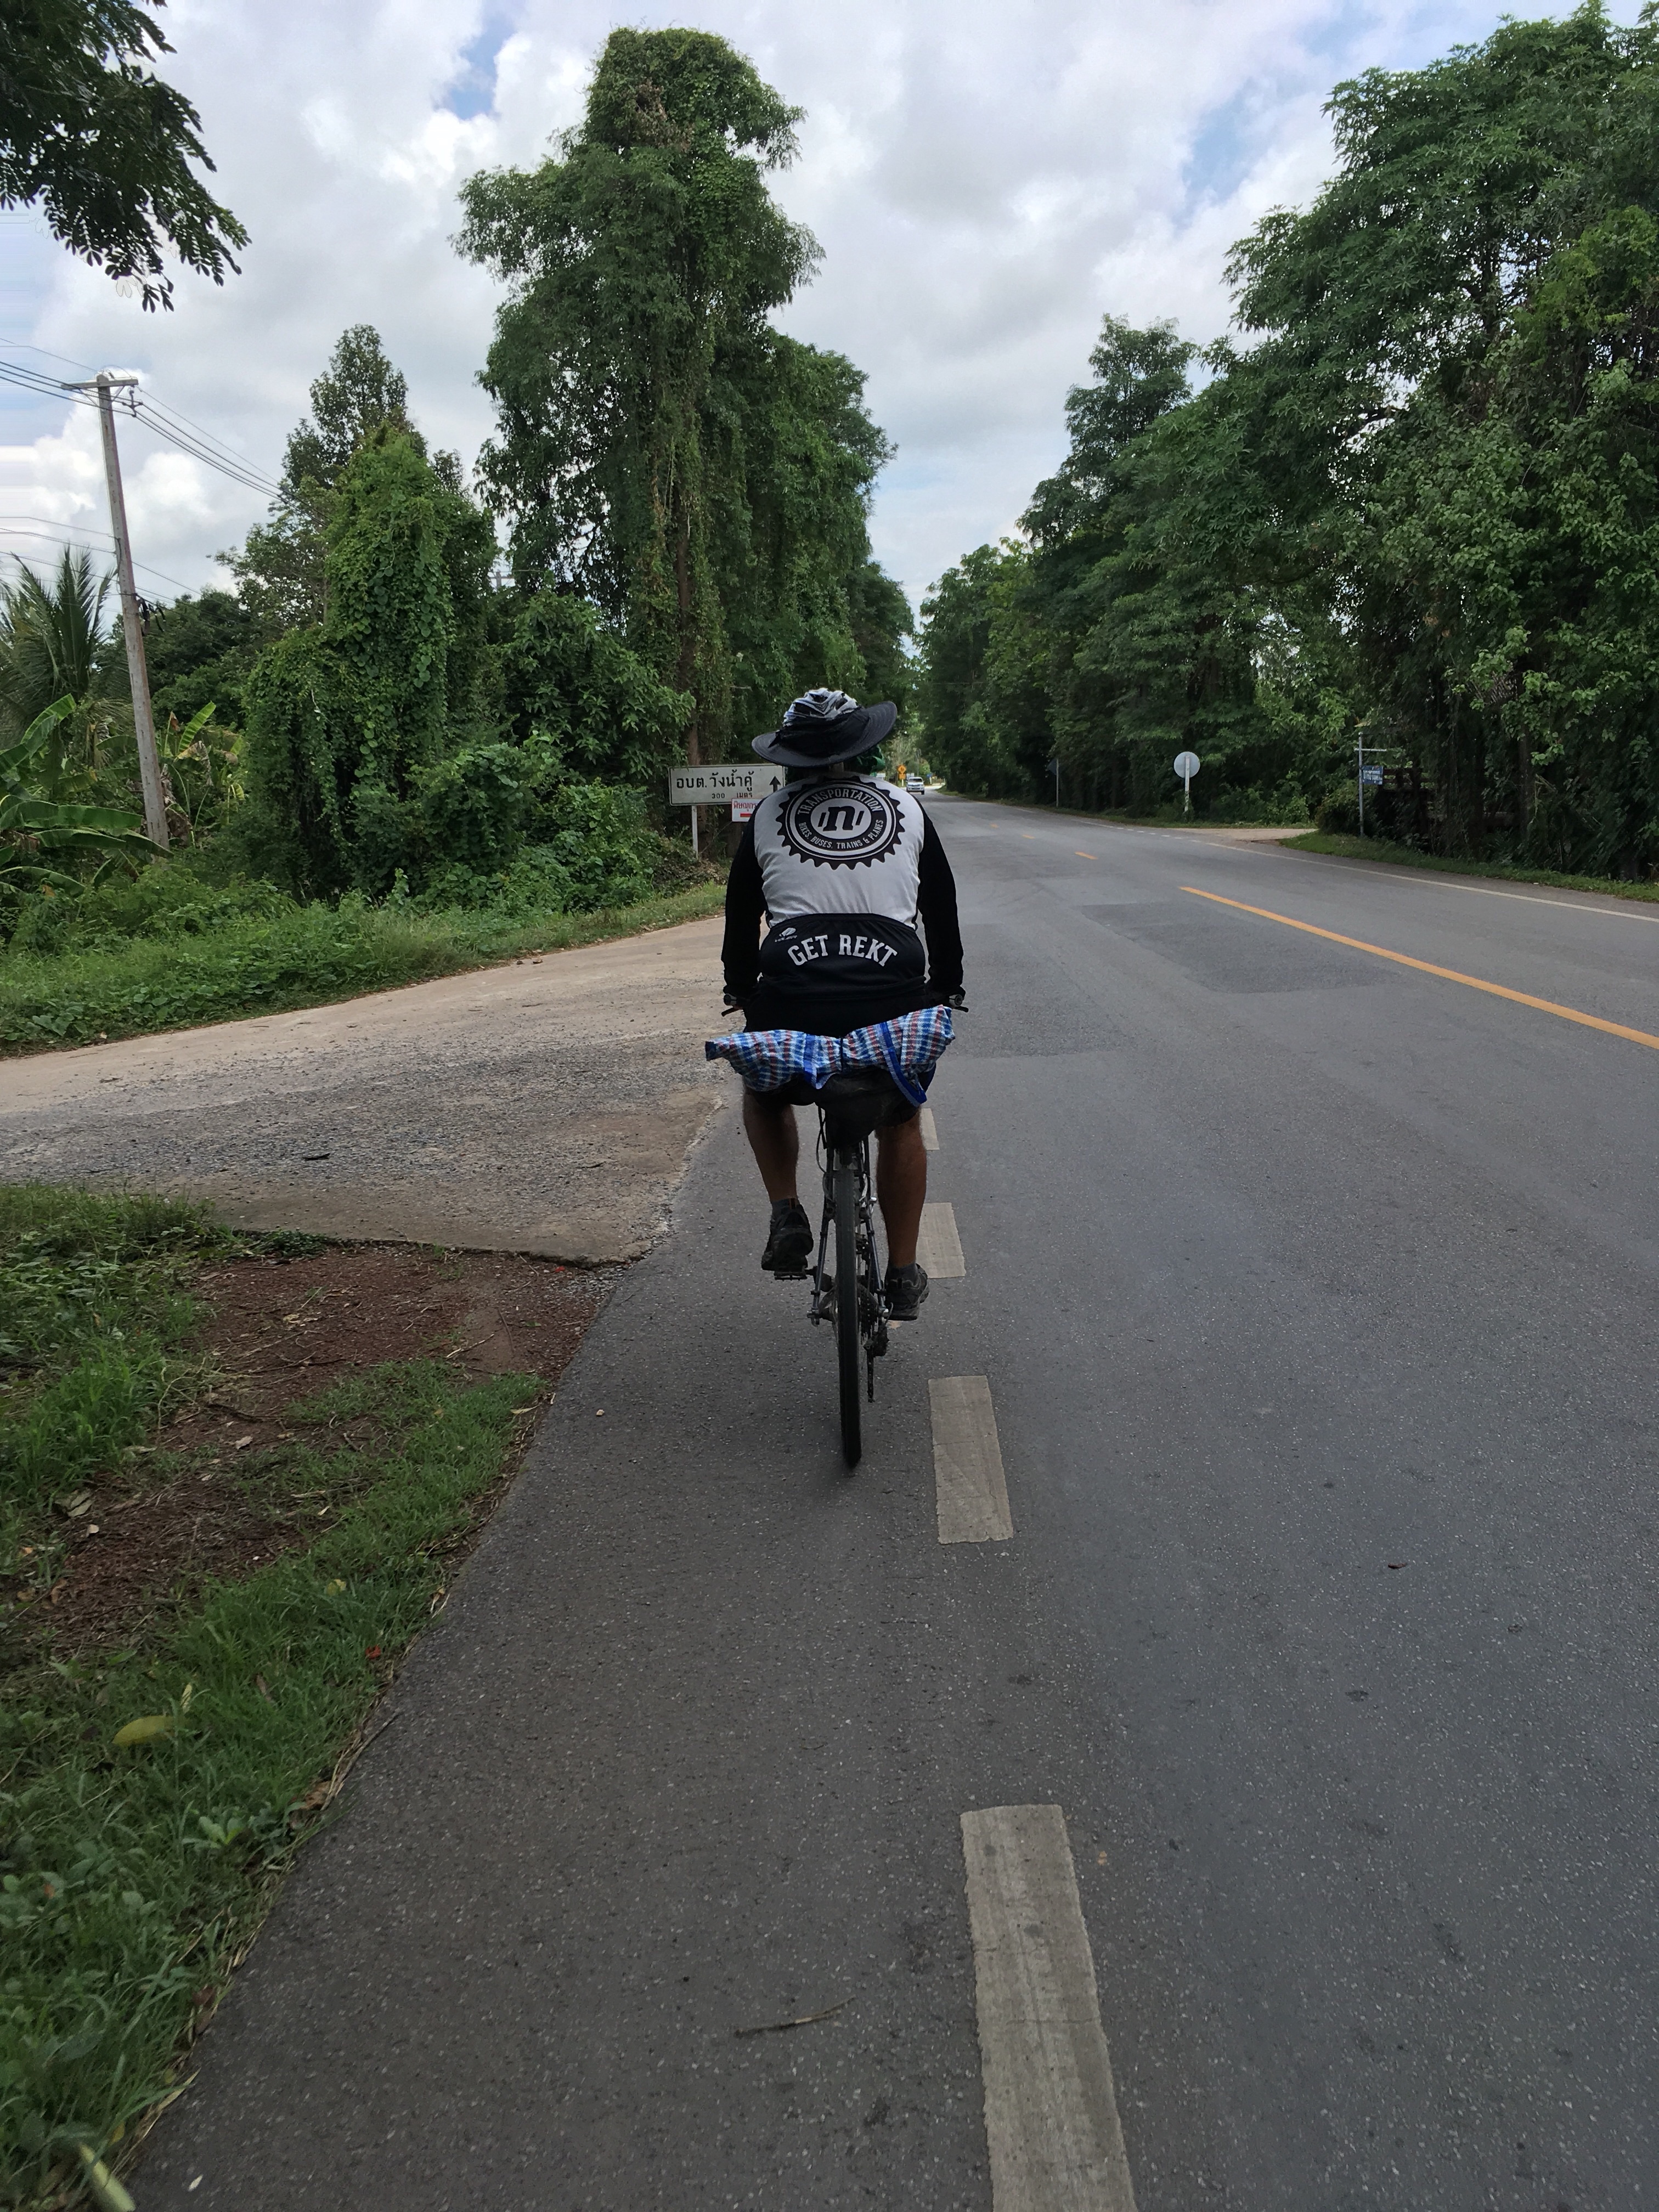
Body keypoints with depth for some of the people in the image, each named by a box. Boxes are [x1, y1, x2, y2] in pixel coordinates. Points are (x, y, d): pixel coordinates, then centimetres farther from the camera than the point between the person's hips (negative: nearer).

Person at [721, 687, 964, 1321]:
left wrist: (741, 991, 36)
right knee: (901, 1123, 26)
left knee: (764, 1092, 32)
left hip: (792, 991, 0)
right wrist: (947, 990, 36)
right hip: (894, 992, 1)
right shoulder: (907, 809, 18)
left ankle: (787, 1217, 16)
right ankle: (902, 1276, 26)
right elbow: (942, 909, 24)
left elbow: (740, 917, 22)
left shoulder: (768, 815, 16)